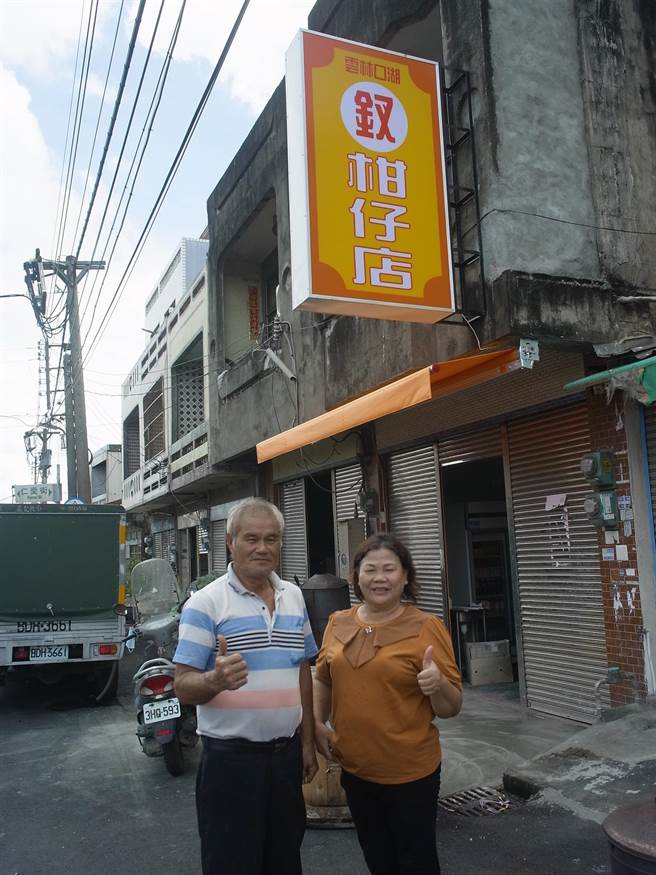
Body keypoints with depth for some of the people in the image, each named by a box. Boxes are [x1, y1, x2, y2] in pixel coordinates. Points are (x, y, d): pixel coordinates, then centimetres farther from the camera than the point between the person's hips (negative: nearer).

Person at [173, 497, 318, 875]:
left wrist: (308, 741, 12)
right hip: (231, 759, -5)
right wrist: (215, 680, -35)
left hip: (287, 754, 6)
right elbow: (184, 686, -14)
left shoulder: (294, 596, 6)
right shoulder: (205, 603, -12)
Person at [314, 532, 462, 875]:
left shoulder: (427, 628, -14)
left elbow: (451, 708, -10)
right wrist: (318, 724, 1)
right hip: (354, 768, 5)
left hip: (410, 772, -4)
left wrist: (437, 684, -30)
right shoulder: (338, 624, -1)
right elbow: (323, 679, 15)